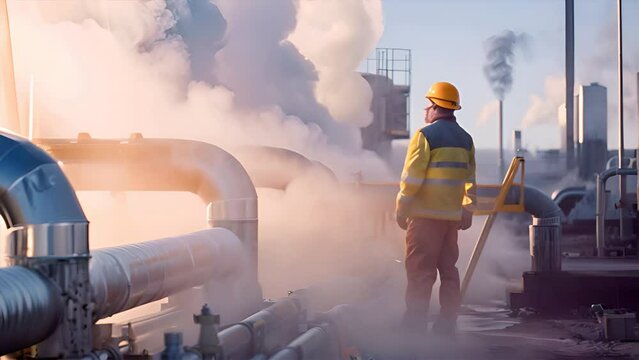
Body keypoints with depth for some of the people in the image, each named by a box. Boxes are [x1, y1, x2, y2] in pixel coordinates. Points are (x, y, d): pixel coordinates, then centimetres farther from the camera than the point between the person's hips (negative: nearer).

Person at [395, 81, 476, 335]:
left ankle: (415, 325, -4)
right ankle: (447, 325, 15)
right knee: (448, 269, 12)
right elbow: (469, 180, 14)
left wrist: (401, 210, -5)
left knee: (420, 271, -4)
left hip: (425, 215, -7)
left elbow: (411, 178, -13)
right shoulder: (465, 139, 12)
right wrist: (467, 210, 20)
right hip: (452, 216, 7)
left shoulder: (425, 135, -10)